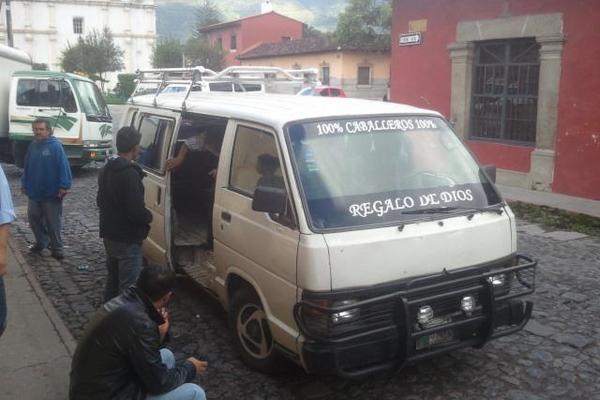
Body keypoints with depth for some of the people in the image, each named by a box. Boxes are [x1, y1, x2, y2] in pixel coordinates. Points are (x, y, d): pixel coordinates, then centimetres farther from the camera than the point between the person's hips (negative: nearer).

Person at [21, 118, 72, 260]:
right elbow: (27, 167, 13)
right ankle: (41, 242, 33)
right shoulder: (33, 146, 6)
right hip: (34, 192, 6)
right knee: (33, 218, 15)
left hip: (52, 193, -6)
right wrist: (25, 184, 12)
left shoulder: (56, 146, -13)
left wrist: (63, 186, -22)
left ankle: (56, 248, 13)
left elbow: (63, 166, -17)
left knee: (53, 222, 2)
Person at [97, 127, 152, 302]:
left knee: (113, 277, 23)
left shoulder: (106, 170, 8)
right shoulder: (130, 174, -23)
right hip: (127, 239, -10)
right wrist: (149, 216, -7)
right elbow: (136, 211, -27)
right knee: (129, 285, -2)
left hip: (109, 235, 10)